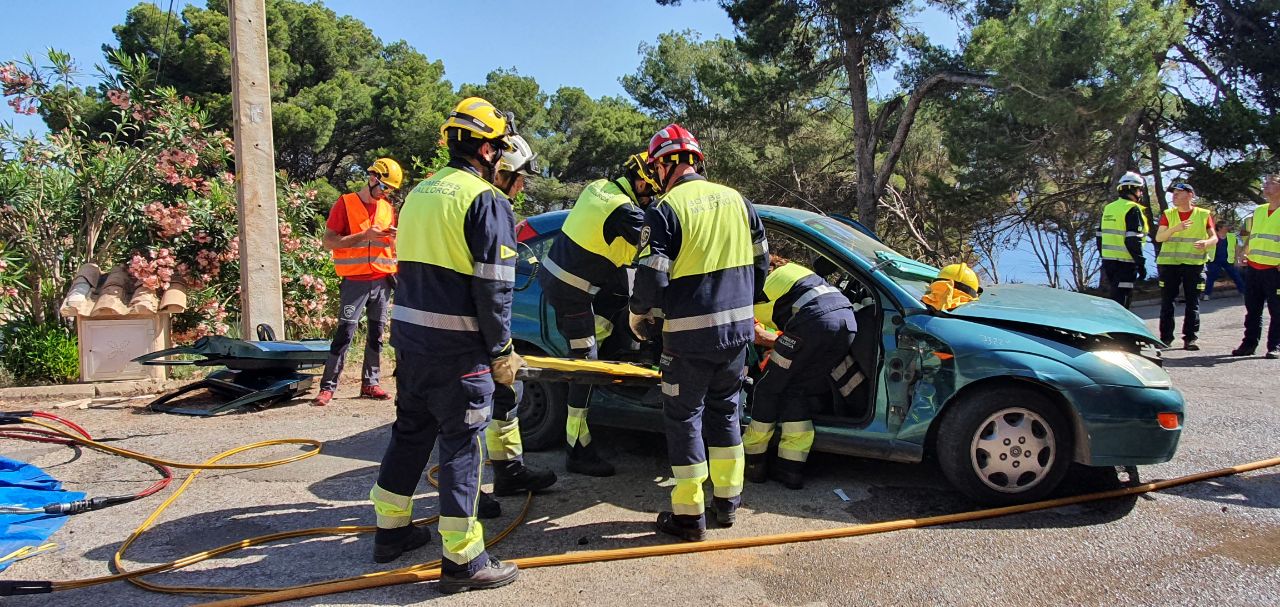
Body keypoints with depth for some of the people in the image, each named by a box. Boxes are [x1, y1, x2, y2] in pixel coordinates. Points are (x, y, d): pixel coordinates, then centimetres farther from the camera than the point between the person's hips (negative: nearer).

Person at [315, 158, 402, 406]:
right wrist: (364, 235, -16)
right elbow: (328, 241, -8)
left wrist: (394, 238, -3)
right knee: (344, 332, -9)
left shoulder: (388, 209, 13)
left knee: (376, 334, 6)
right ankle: (328, 386, -4)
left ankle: (370, 384, 13)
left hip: (382, 281, 5)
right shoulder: (345, 204, -2)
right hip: (355, 281, -5)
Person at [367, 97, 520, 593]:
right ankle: (463, 560, 5)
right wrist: (502, 350, -8)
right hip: (457, 347, -8)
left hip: (409, 336, 8)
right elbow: (494, 287, -16)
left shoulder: (419, 193, 15)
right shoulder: (486, 200, -12)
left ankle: (391, 530, 32)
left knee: (410, 431, 19)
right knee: (461, 445, -1)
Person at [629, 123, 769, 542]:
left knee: (684, 417, 6)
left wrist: (639, 317, 3)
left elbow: (651, 277, -15)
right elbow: (761, 263, 14)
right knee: (724, 410, 19)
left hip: (690, 334, -6)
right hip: (738, 329, 6)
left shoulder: (666, 209, -12)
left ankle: (689, 514, 11)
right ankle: (728, 501, 28)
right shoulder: (737, 201, 8)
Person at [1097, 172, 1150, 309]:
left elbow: (1100, 236, 17)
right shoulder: (1132, 209, -11)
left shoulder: (1108, 208, 13)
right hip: (1124, 263, -8)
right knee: (1120, 302, -5)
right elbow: (1133, 241, -18)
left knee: (1113, 299, 18)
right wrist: (1141, 264, -15)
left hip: (1108, 261, 8)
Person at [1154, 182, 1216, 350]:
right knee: (1166, 302, 2)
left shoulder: (1204, 215, 6)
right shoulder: (1168, 214, 8)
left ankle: (1190, 338, 5)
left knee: (1193, 303, 0)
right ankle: (1165, 337, 7)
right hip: (1169, 263, 1)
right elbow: (1158, 237, -1)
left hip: (1194, 264, -1)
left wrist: (1206, 243, -16)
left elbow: (1214, 237, 7)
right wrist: (1175, 228, -19)